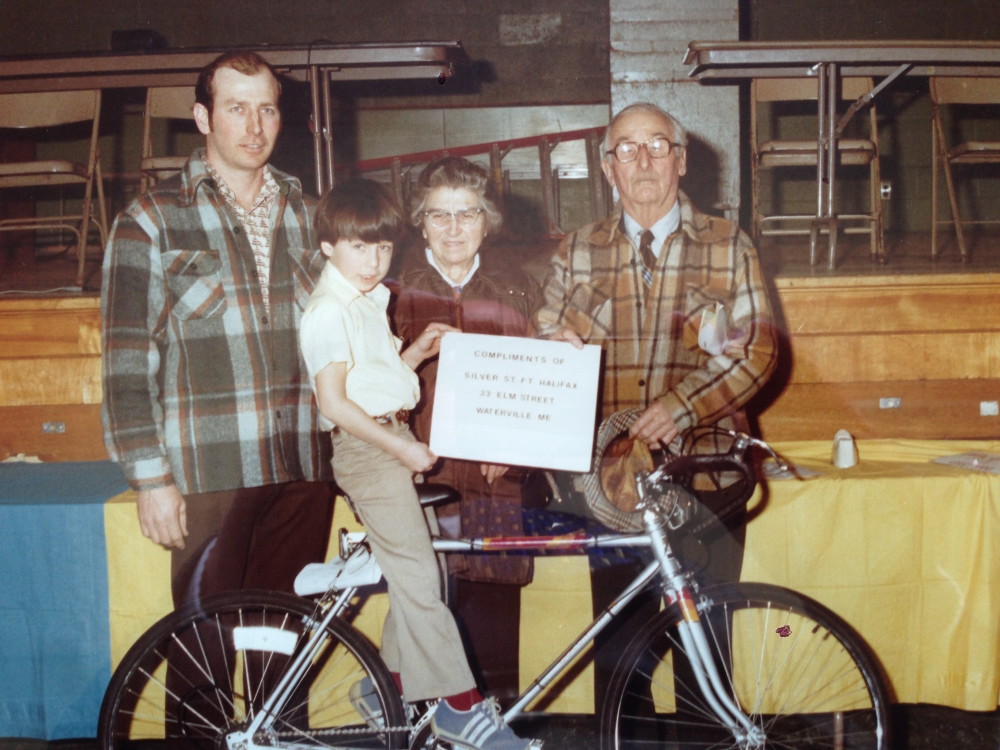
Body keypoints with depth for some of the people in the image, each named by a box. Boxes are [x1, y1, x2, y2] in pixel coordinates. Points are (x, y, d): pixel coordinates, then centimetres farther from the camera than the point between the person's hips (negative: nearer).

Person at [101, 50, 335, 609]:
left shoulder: (304, 214, 14)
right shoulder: (152, 221, 0)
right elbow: (127, 357, -4)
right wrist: (150, 476, -9)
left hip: (304, 468, 4)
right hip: (208, 472, -3)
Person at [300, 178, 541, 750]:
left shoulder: (370, 303, 17)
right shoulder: (330, 312, -13)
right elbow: (334, 402, -20)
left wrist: (418, 351, 7)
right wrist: (400, 448, -20)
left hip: (395, 441, 10)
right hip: (365, 448, -10)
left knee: (418, 571, 11)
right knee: (417, 577, -8)